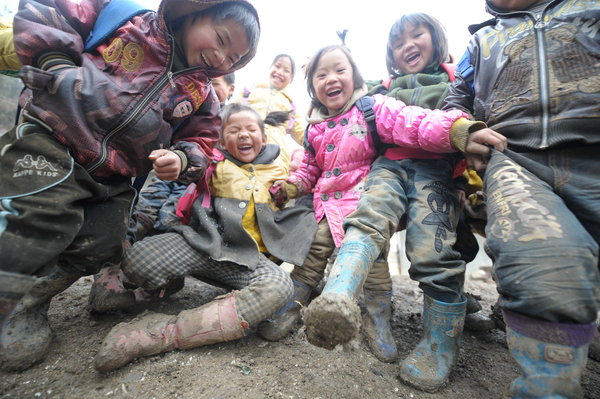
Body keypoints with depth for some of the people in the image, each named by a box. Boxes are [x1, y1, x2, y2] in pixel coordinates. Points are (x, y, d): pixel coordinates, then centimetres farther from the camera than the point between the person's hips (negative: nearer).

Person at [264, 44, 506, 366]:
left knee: (373, 260, -6)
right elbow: (310, 168, 21)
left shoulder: (373, 107, -5)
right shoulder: (314, 129, 12)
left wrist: (458, 129, -39)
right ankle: (289, 308, 19)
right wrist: (292, 185, 1)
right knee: (312, 253, 2)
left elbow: (413, 123, -22)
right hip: (328, 204, 5)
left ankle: (380, 326, 13)